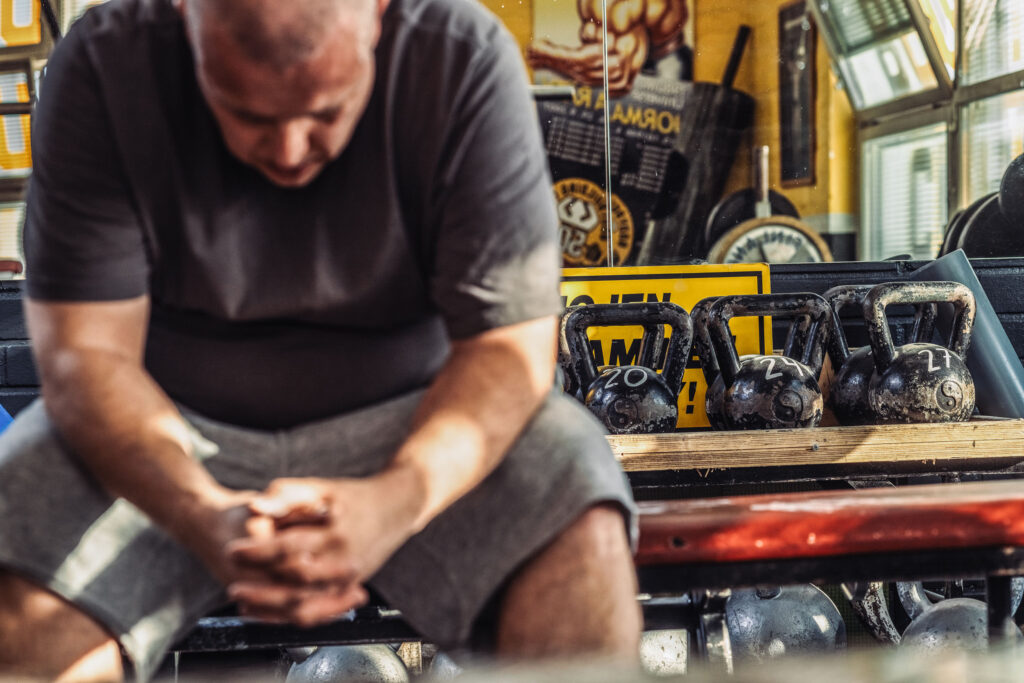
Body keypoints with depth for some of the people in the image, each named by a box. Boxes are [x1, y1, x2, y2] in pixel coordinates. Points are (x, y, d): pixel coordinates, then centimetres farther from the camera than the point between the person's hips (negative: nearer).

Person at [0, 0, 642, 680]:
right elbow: (84, 353, -17)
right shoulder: (103, 67, -16)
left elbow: (510, 347, -18)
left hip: (412, 421, 1)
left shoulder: (465, 63, -18)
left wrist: (398, 499, -37)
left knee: (584, 541, -26)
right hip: (170, 423, 0)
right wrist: (201, 517, -36)